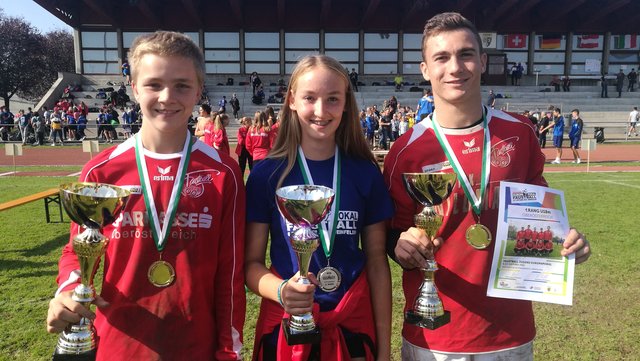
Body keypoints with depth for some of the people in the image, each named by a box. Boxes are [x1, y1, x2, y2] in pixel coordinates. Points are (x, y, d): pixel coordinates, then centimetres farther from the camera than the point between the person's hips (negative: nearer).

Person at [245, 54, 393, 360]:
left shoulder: (366, 173, -5)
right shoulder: (266, 174, -9)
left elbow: (376, 261, -1)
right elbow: (252, 262, -6)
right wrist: (280, 291, -26)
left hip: (353, 323, 1)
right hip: (286, 323, -1)